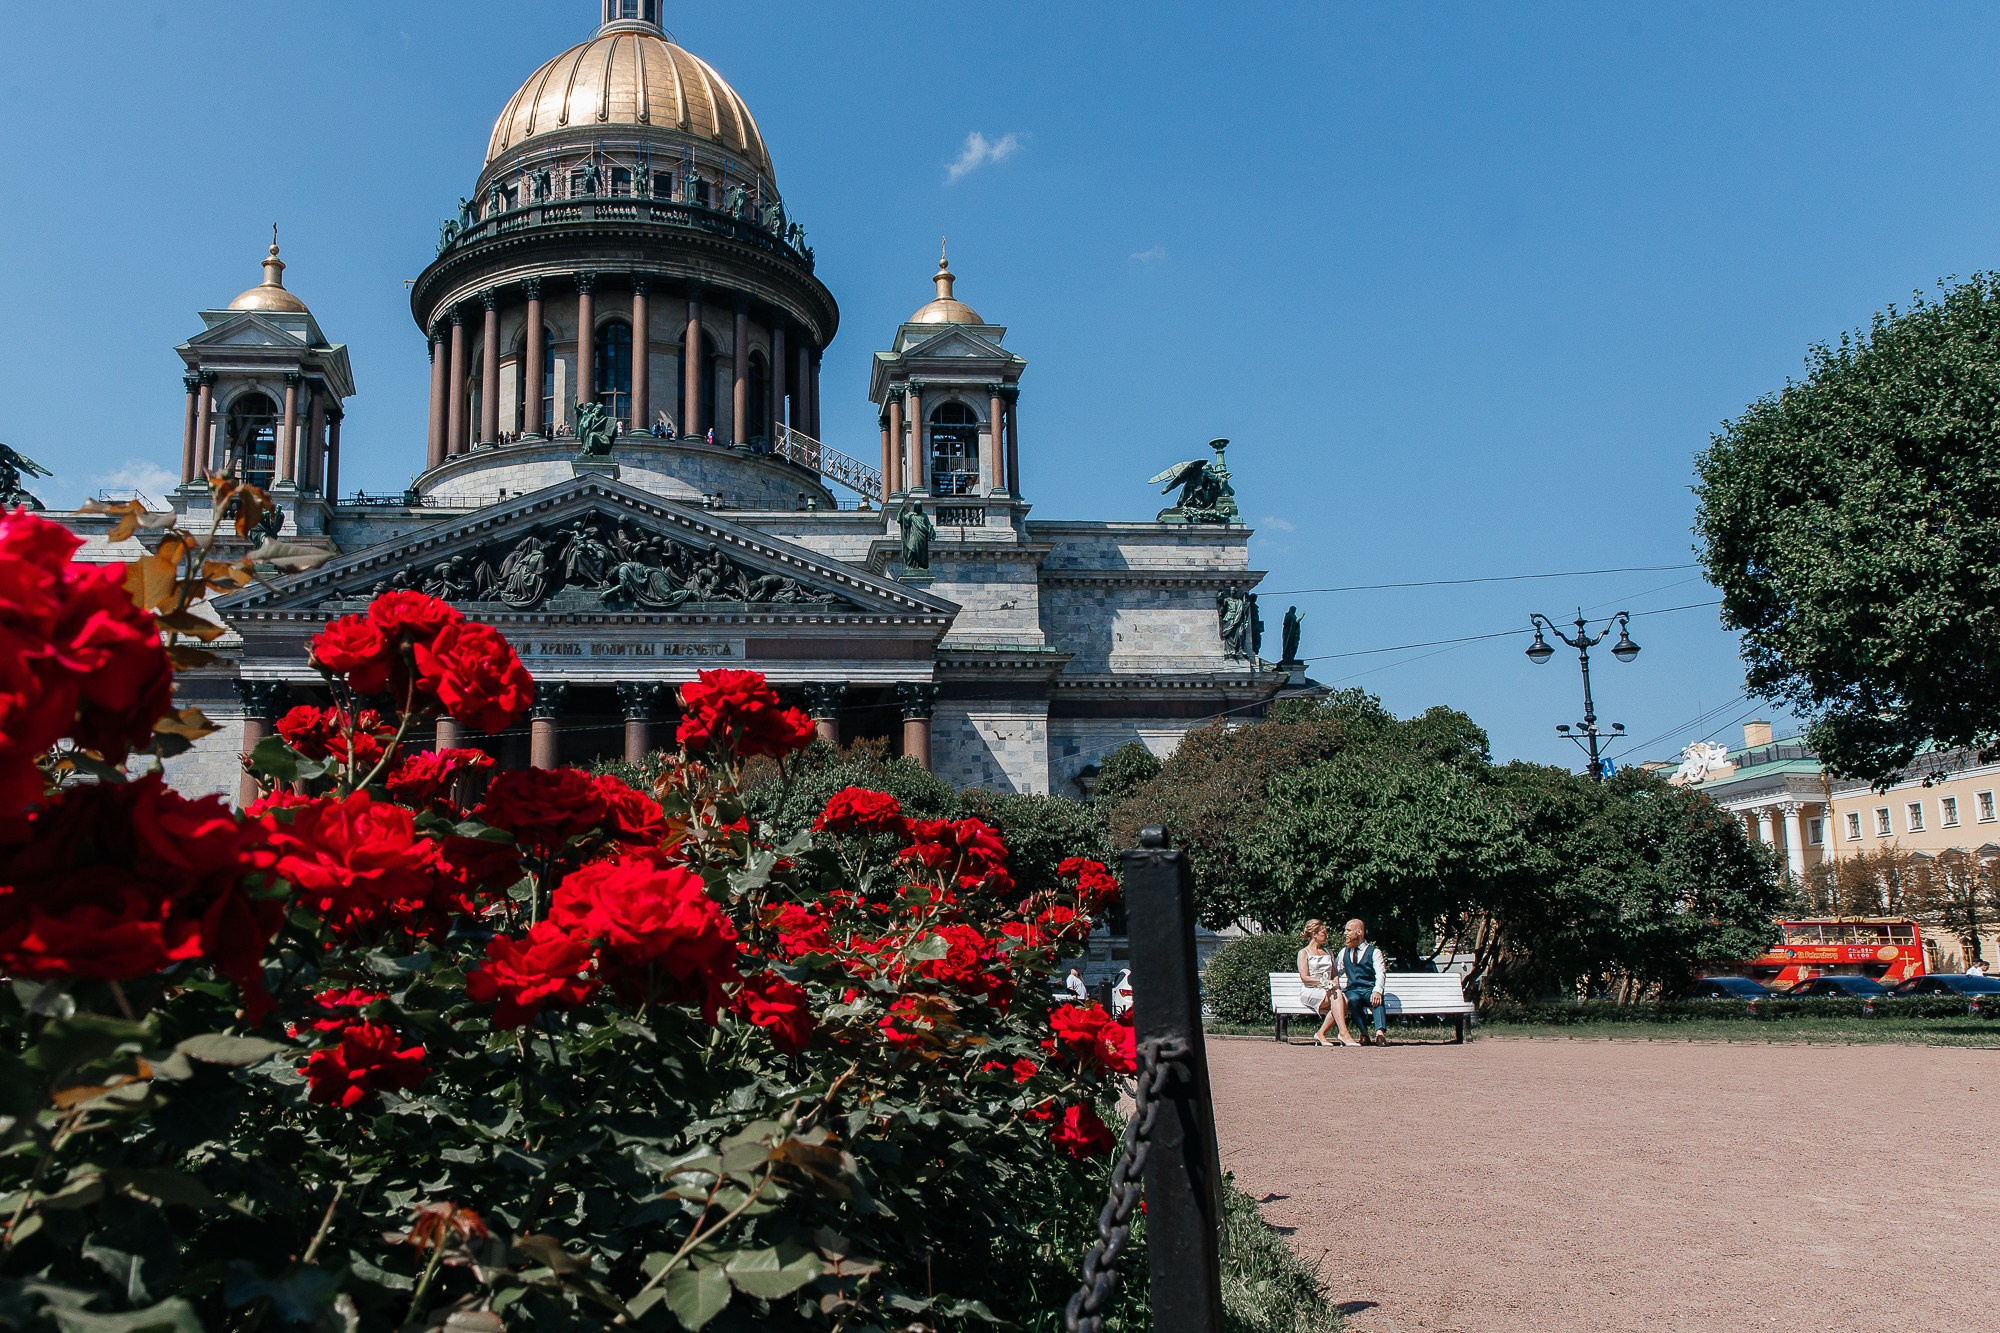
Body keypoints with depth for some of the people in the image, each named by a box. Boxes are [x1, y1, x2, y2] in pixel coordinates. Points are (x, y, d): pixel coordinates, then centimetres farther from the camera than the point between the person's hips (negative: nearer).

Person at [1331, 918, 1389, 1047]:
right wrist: (1335, 980, -4)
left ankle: (1380, 1032, -52)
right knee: (1353, 999, -35)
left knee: (1377, 1000, -37)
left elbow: (1380, 974, -6)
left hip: (1369, 990, -2)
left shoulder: (1374, 952, 8)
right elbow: (1334, 971, 22)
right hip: (1351, 990, 2)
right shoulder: (1343, 953, 23)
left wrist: (1377, 991, -25)